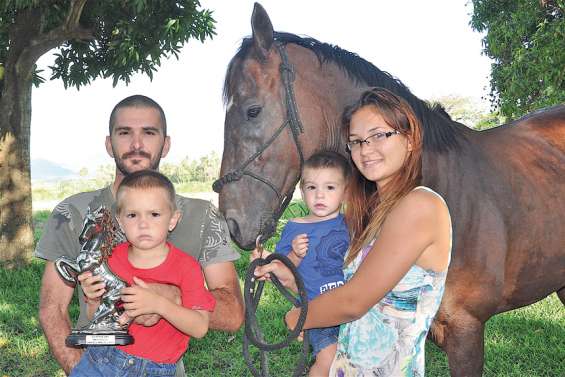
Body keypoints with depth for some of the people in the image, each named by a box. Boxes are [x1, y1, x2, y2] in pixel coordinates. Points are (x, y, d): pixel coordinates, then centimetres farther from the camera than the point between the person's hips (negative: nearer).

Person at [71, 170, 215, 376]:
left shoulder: (186, 267, -8)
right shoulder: (112, 259, 1)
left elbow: (200, 327, -15)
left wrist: (158, 304, -27)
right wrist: (94, 301, -12)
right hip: (101, 358, 1)